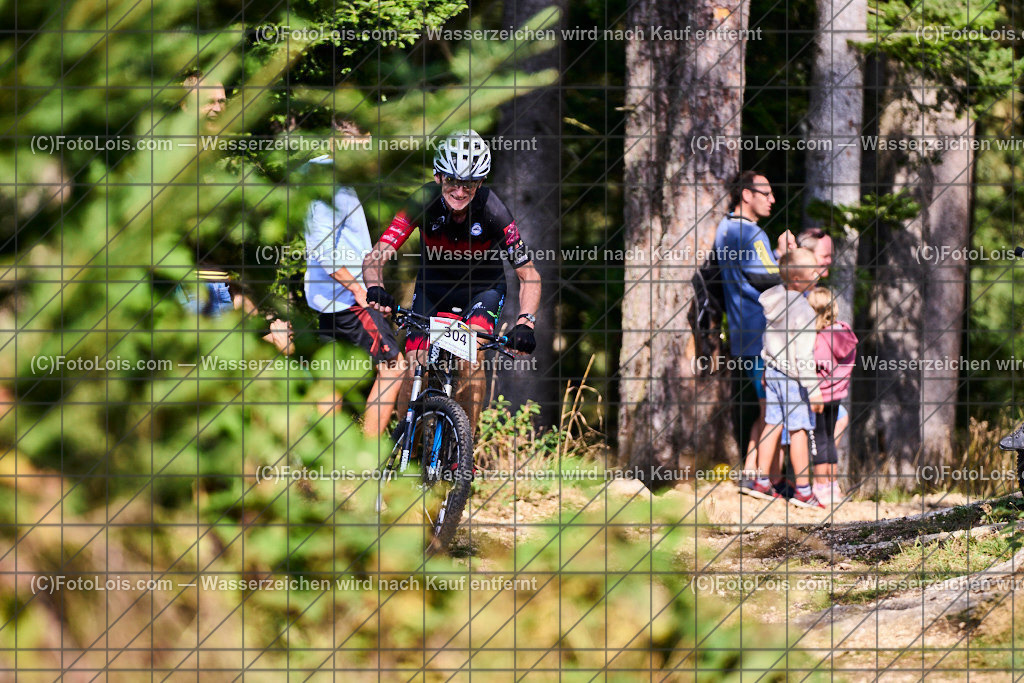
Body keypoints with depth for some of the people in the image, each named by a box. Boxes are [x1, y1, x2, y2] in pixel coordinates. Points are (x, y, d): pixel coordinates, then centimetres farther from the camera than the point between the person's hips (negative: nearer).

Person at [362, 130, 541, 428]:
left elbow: (528, 274, -24)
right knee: (414, 369, -12)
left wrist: (525, 323, -41)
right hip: (433, 284, 1)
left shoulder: (491, 210, -30)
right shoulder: (424, 202, -28)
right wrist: (375, 288, -53)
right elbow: (376, 257, -30)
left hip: (482, 287, -1)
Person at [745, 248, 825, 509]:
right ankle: (803, 490, 6)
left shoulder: (774, 297, 0)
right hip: (793, 378, -8)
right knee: (799, 430, 0)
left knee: (772, 425, 15)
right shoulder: (803, 311, -25)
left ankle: (762, 482, 22)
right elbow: (803, 354, -24)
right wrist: (813, 388, -18)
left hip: (773, 370, 8)